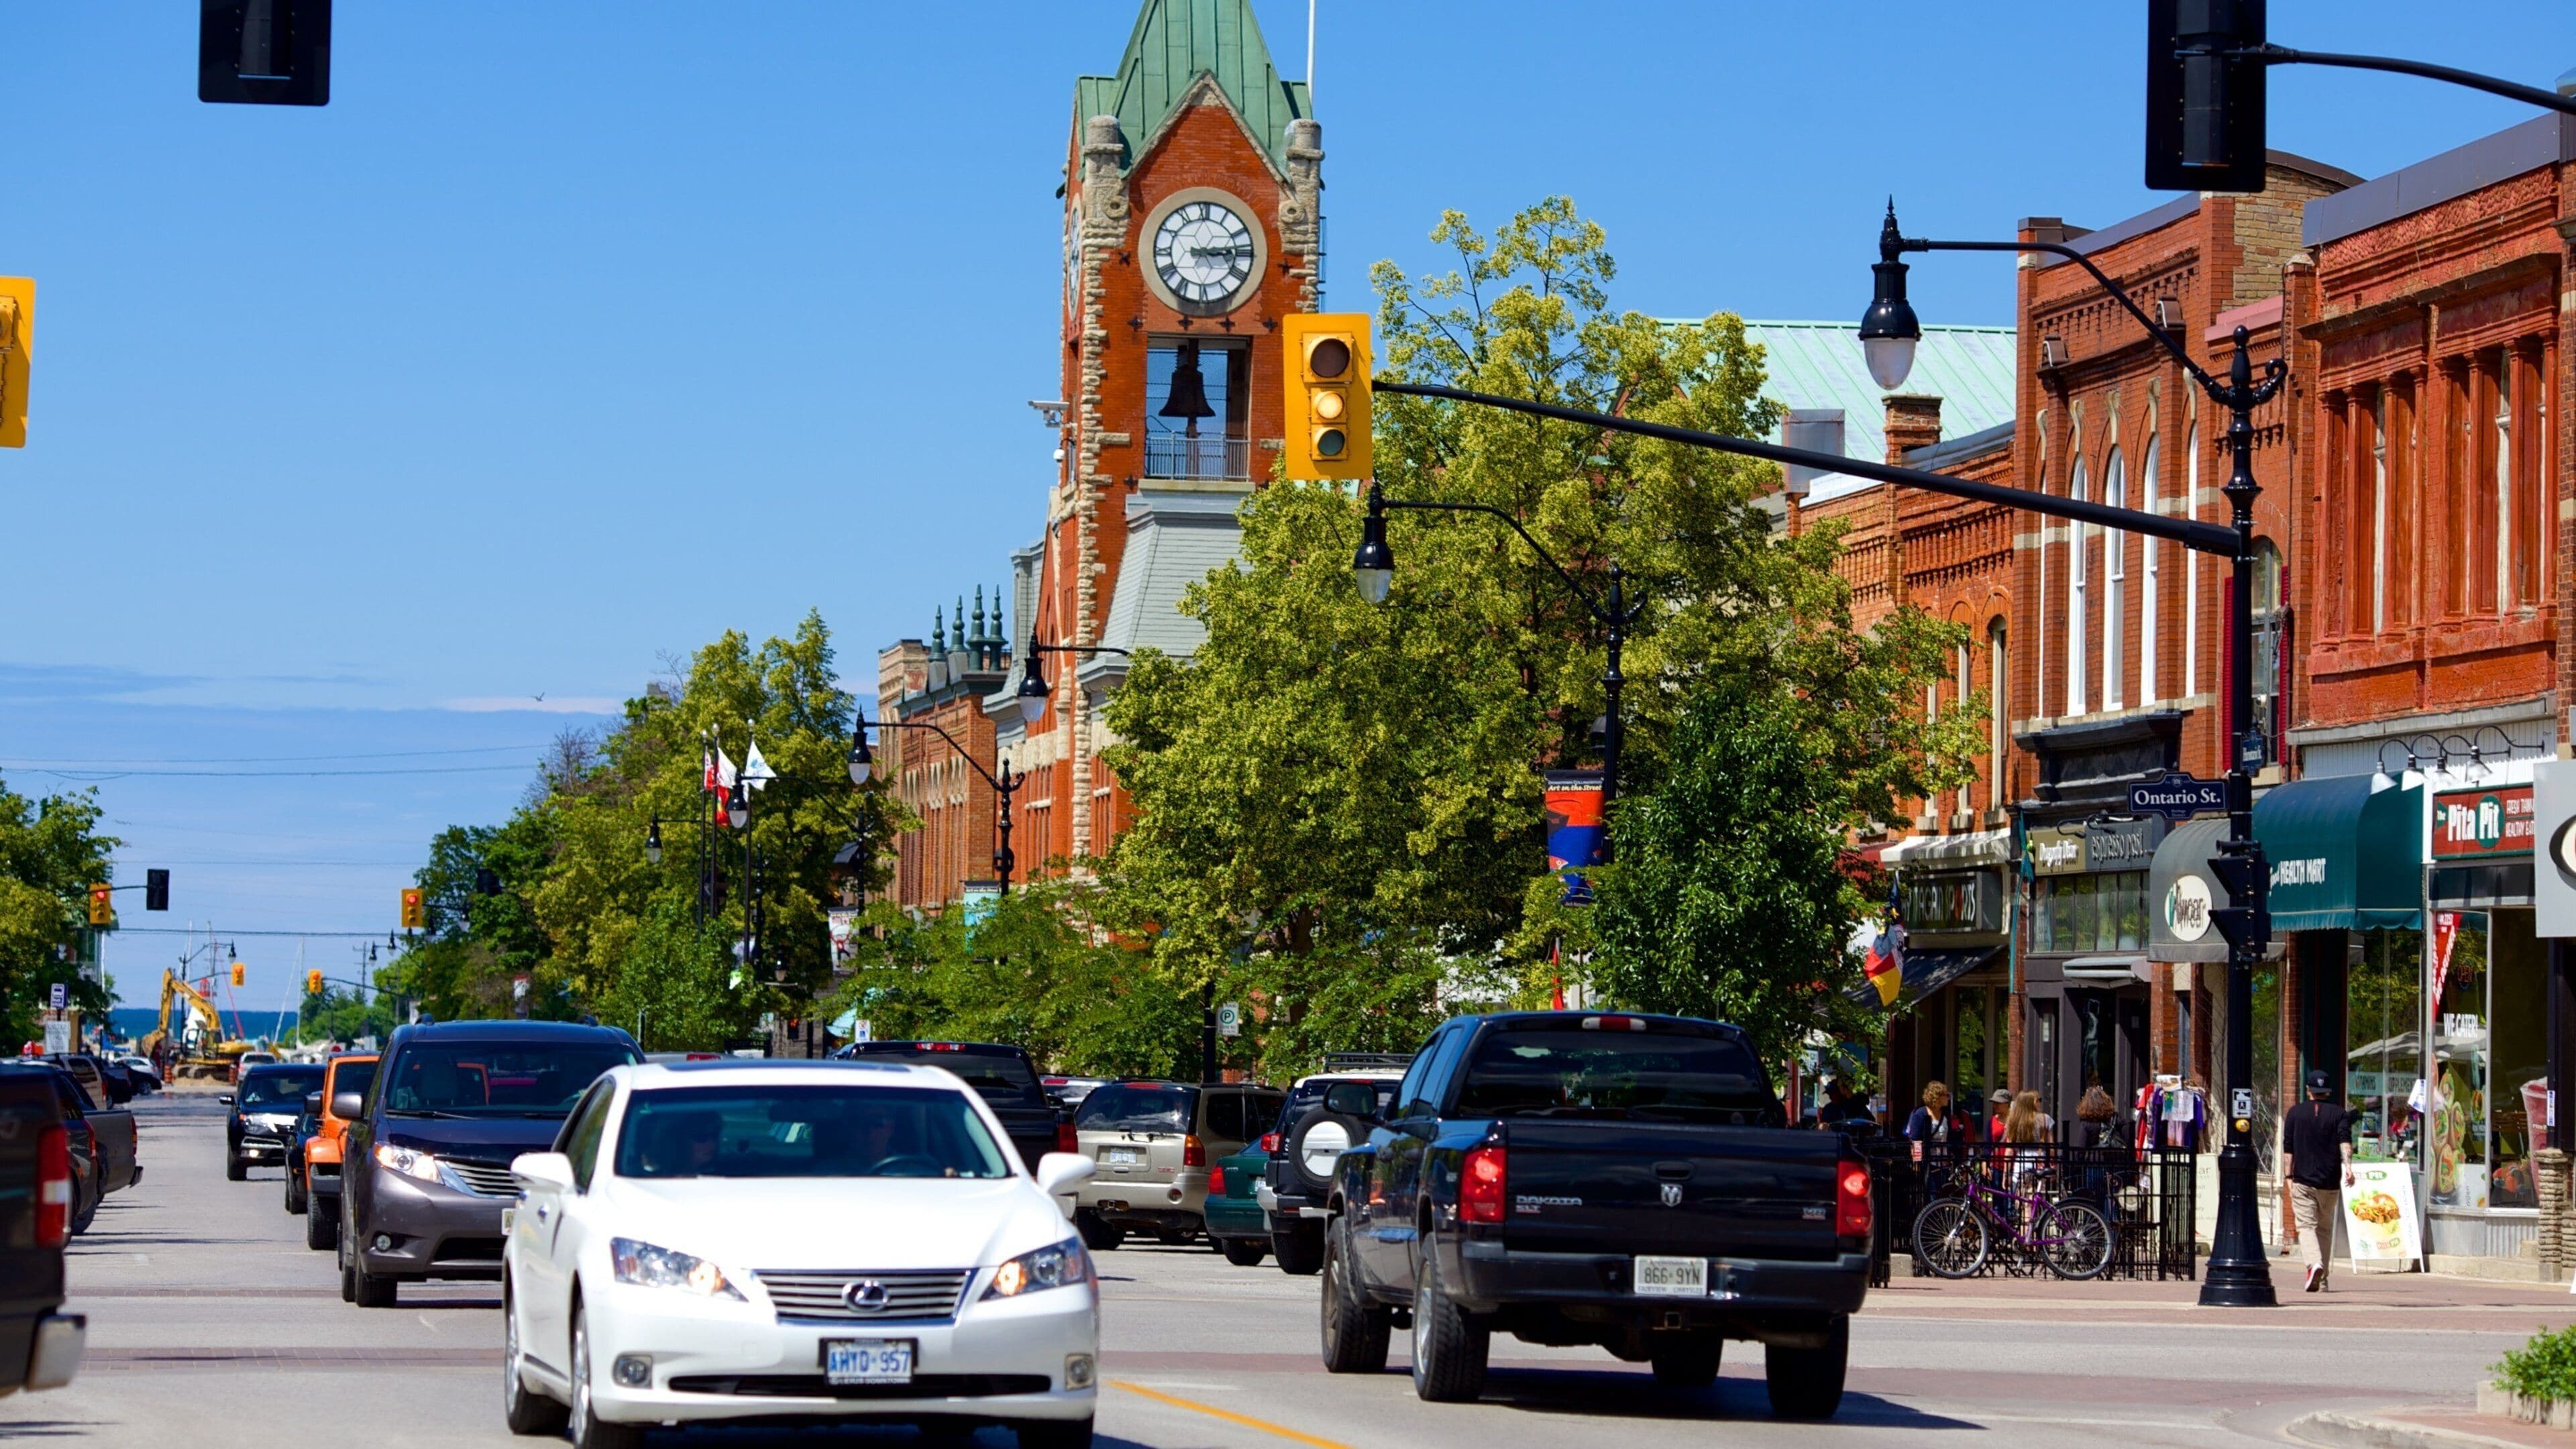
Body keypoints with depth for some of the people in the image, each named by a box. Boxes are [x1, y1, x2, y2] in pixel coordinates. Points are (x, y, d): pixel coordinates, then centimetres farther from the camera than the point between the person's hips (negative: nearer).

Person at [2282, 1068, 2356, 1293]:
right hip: (2330, 1182, 2)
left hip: (2303, 1180, -2)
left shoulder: (2295, 1113, 7)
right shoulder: (2340, 1113, 7)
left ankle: (2314, 1264, -34)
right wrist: (2347, 1166, -20)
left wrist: (2289, 1176, 6)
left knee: (2306, 1226, -6)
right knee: (2325, 1228, 15)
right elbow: (2345, 1140, -10)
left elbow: (2288, 1148, 4)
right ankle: (2322, 1281, 18)